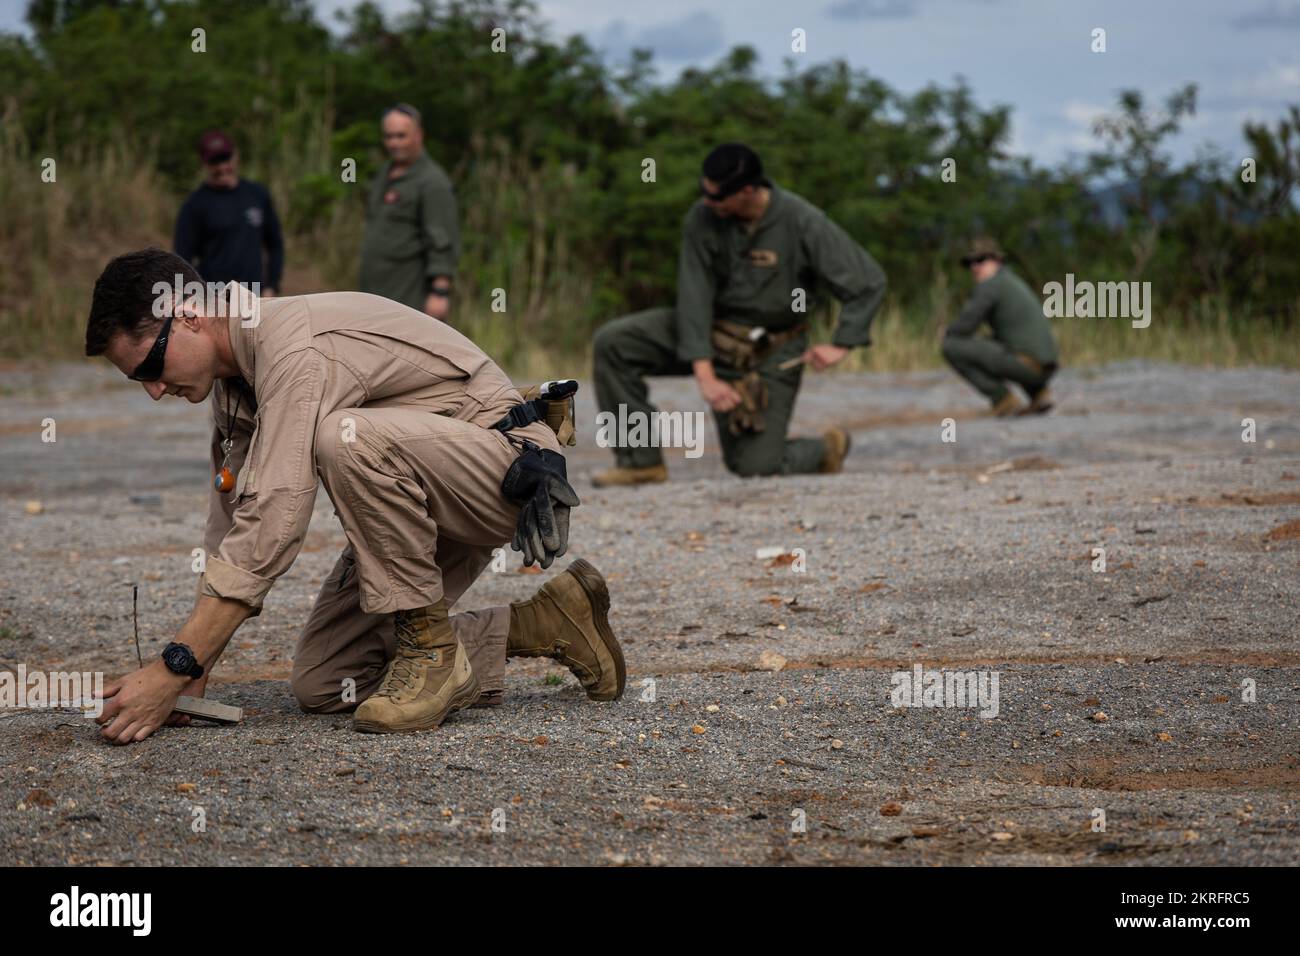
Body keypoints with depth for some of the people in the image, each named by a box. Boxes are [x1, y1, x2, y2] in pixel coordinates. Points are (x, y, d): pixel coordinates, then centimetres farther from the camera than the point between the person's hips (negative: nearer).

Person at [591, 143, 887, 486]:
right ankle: (642, 460, -11)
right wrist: (704, 374, -25)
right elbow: (694, 294, -17)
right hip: (712, 330, 3)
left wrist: (840, 346, -17)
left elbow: (869, 283, -12)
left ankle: (826, 448, 23)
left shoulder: (802, 223, -18)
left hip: (771, 352, -3)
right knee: (613, 341, -17)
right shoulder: (702, 219, -13)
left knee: (754, 466, -10)